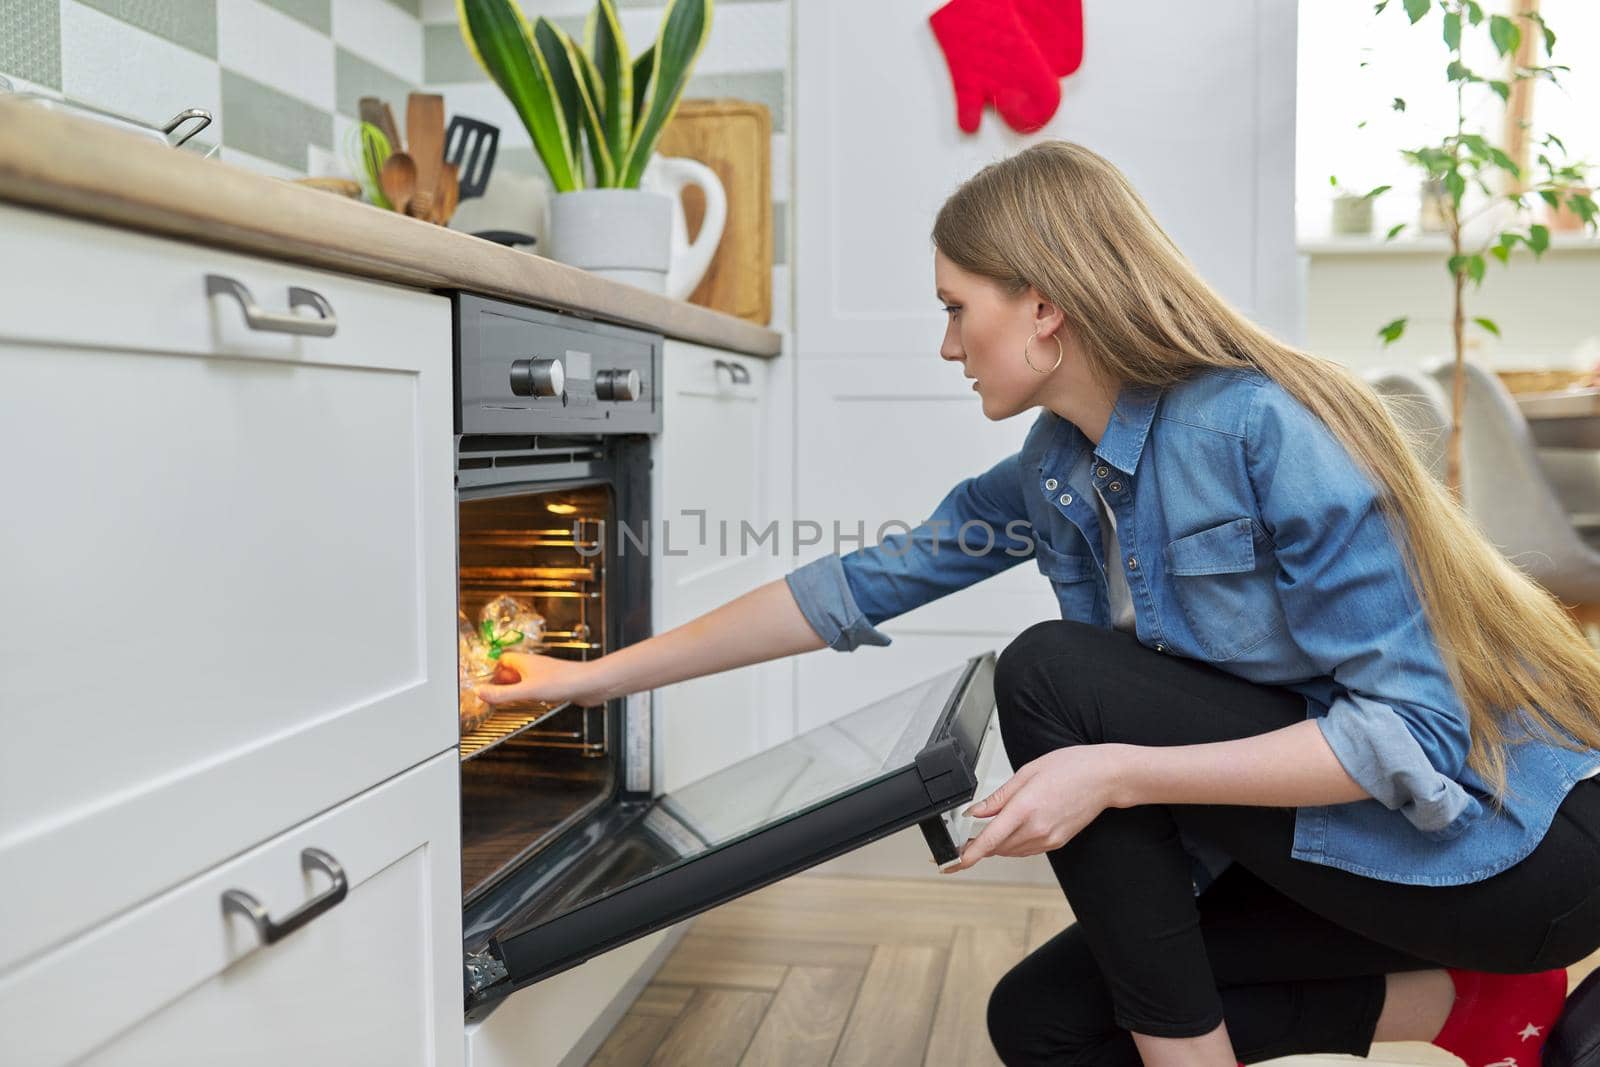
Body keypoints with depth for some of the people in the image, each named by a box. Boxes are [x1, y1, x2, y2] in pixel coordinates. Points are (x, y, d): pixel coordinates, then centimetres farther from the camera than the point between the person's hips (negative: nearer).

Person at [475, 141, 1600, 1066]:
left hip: (1509, 847, -8)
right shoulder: (1051, 477, 1)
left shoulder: (1264, 429, -24)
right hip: (1327, 847, 8)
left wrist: (1114, 772, -31)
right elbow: (857, 587, 5)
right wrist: (598, 677, 8)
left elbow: (1416, 733, -26)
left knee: (1053, 674, -21)